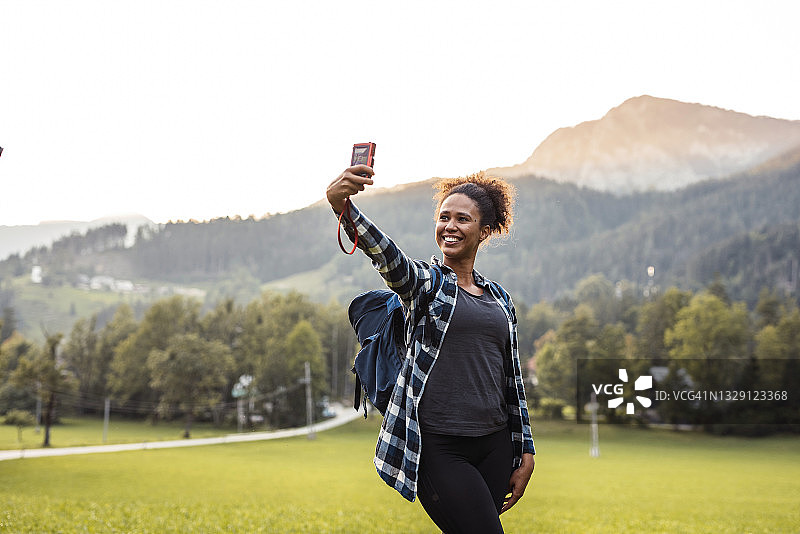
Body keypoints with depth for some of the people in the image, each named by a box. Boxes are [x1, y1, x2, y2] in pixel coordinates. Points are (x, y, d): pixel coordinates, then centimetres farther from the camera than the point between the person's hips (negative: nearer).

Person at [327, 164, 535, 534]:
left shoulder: (499, 298, 14)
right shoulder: (426, 282, 0)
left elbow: (512, 379, 17)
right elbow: (385, 254, -23)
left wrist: (526, 451, 13)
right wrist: (343, 206, -42)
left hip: (494, 446, 5)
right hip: (437, 448, -5)